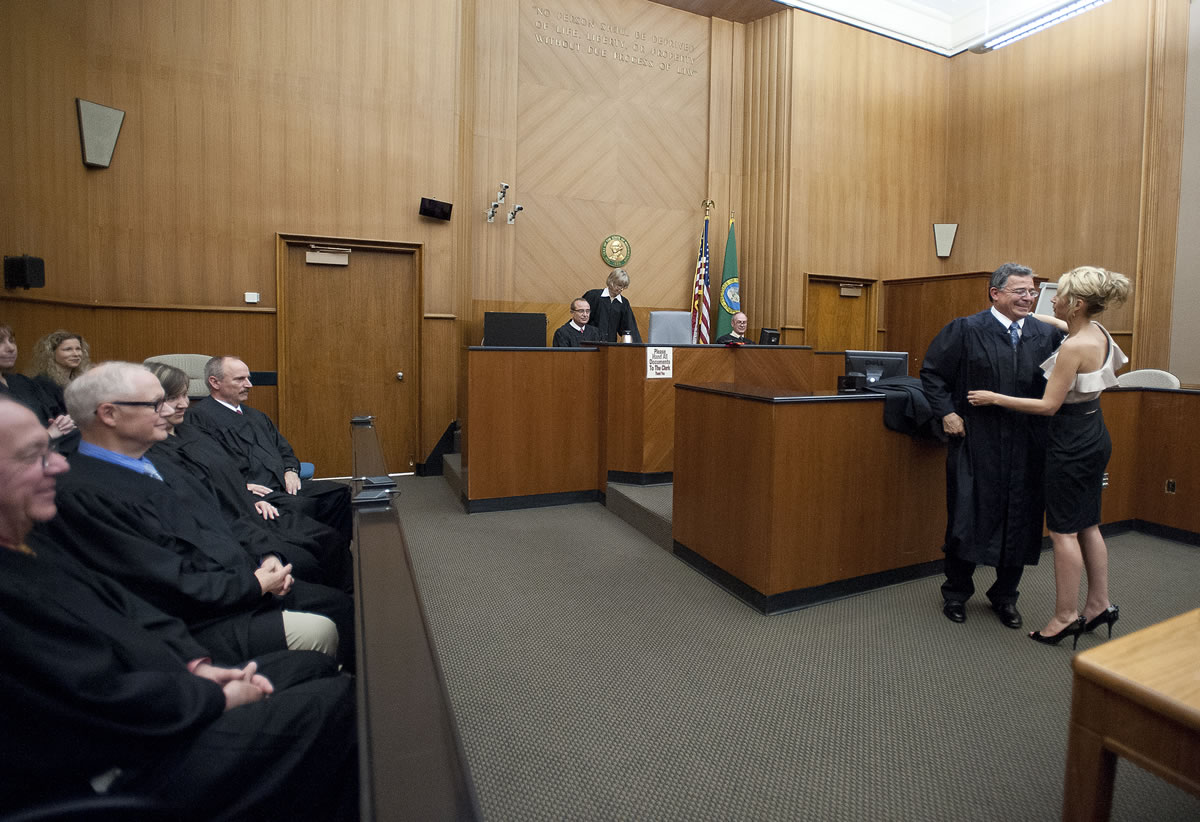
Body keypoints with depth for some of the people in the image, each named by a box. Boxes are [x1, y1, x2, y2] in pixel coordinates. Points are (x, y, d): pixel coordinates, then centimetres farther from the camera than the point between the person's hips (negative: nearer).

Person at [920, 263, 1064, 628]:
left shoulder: (1048, 334, 8)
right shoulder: (965, 330, -3)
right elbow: (931, 372, -1)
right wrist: (946, 413, -9)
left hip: (1027, 448, 4)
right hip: (976, 444, -4)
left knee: (1021, 522, 11)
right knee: (968, 517, 5)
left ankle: (1005, 596, 31)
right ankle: (956, 592, 24)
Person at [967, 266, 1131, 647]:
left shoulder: (1073, 347, -23)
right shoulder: (1097, 330, 4)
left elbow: (1049, 405, -21)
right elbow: (1058, 323, 27)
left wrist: (994, 398, -15)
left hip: (1072, 441, -9)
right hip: (1094, 435, 9)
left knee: (1062, 530, 1)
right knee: (1087, 524, 17)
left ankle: (1066, 616, 11)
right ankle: (1099, 605, 28)